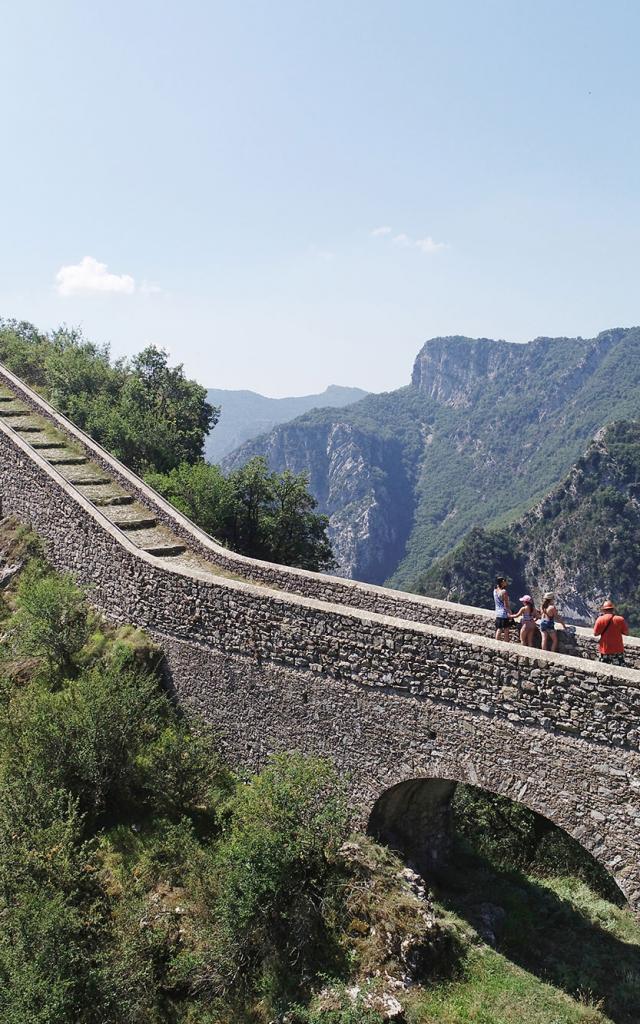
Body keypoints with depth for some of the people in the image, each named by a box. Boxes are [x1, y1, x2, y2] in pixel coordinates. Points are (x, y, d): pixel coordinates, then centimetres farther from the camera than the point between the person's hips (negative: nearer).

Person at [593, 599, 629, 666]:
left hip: (604, 651, 1)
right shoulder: (620, 619, -9)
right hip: (617, 650, -1)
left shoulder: (600, 619, -9)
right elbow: (626, 633, -1)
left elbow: (596, 633, -2)